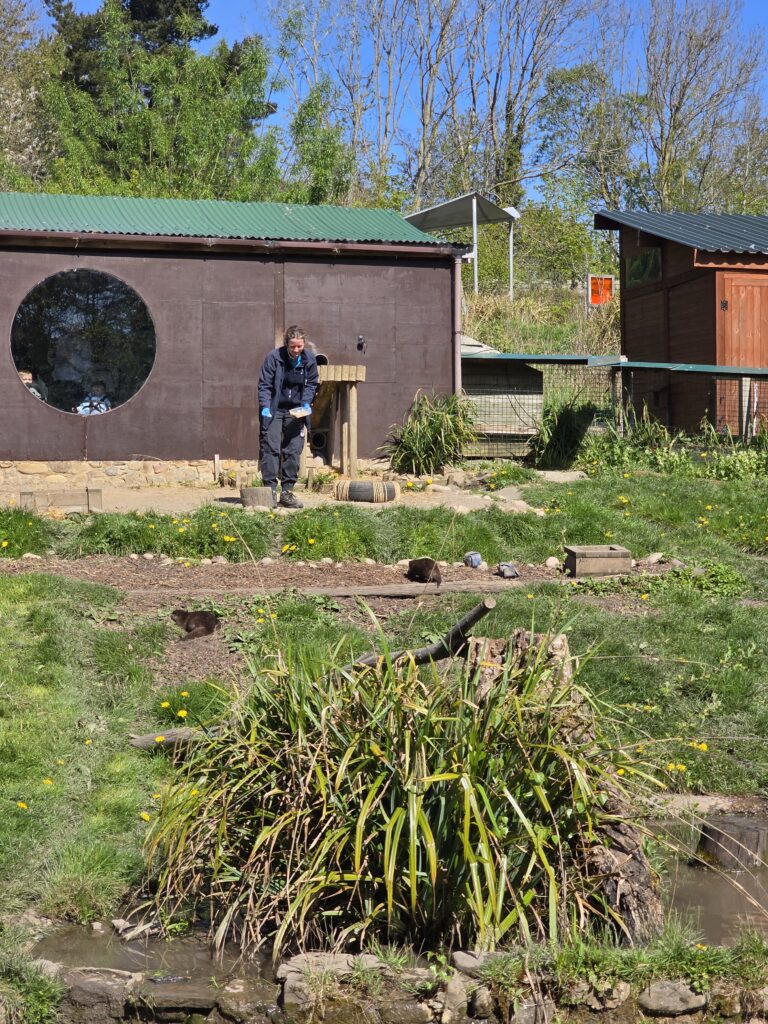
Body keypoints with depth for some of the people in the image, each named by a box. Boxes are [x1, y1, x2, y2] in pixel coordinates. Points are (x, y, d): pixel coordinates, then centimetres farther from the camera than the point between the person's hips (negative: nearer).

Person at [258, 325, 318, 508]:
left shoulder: (309, 360, -3)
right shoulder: (274, 357, -14)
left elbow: (311, 384, 11)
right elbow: (264, 384, -10)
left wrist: (306, 403, -5)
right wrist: (265, 407, -22)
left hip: (296, 411, 4)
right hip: (274, 410, -3)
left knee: (293, 451, 2)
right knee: (270, 448, -9)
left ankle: (287, 492, 8)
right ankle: (270, 490, -7)